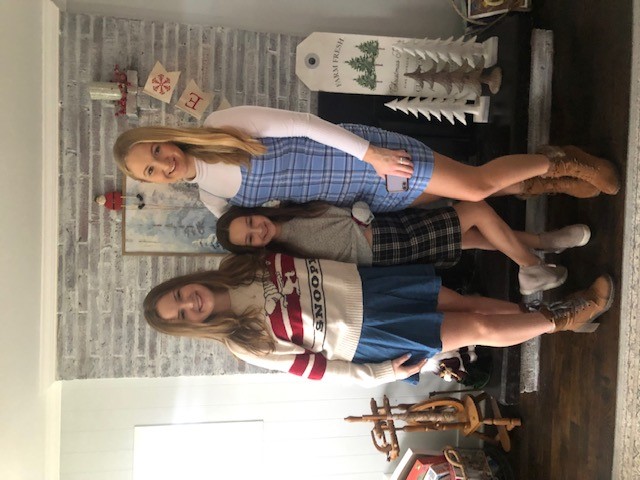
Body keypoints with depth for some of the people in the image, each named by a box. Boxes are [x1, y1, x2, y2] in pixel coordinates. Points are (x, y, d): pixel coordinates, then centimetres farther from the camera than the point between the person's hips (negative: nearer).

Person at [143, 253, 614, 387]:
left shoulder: (239, 266, -2)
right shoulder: (248, 345, -10)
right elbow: (315, 367, -8)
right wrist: (382, 374, -9)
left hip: (363, 284, 4)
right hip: (363, 336, -4)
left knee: (466, 303, 2)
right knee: (478, 329, -5)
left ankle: (562, 314, 21)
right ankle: (563, 319, 15)